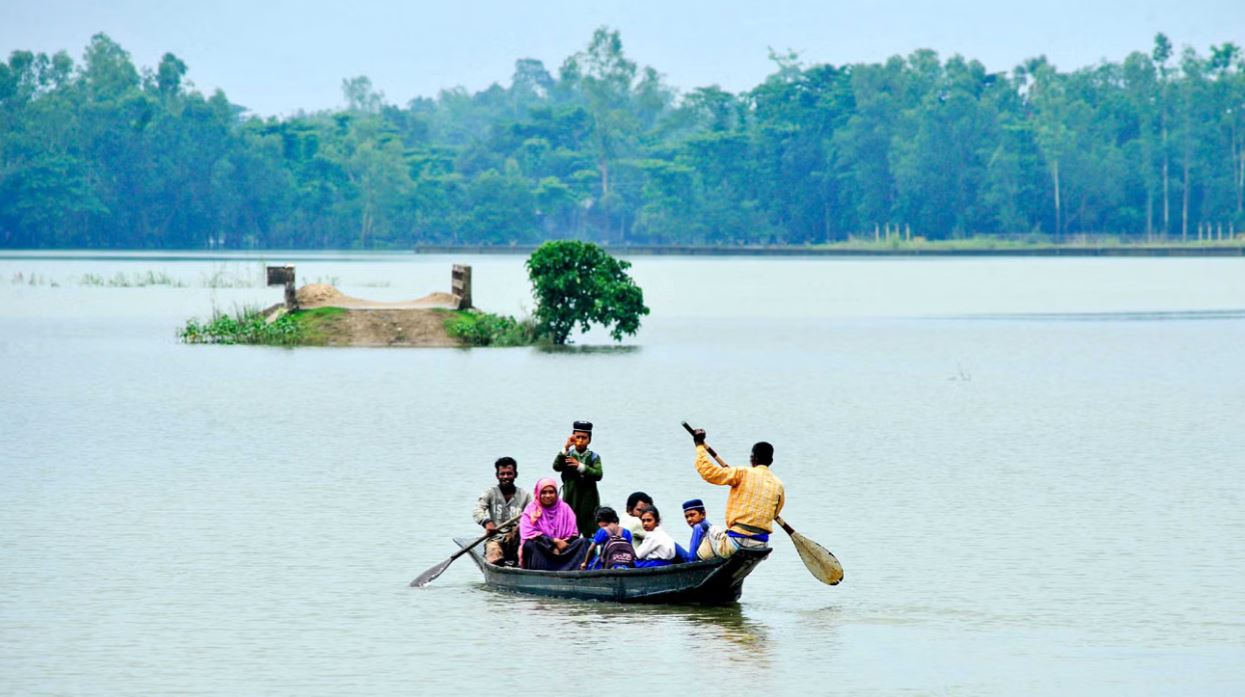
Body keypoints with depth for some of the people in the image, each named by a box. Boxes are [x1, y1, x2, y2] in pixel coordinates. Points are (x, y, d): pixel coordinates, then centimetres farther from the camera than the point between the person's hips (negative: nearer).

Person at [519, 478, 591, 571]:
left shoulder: (564, 508, 10)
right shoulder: (531, 509, 3)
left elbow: (573, 534, 4)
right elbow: (530, 534, -10)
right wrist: (555, 541, -16)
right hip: (540, 550, -3)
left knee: (583, 542, -19)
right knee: (530, 545, -32)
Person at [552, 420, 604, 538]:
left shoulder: (594, 457, 7)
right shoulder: (567, 455, 9)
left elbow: (598, 475, -9)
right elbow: (556, 467, -10)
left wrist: (580, 466, -19)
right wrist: (566, 447, -18)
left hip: (589, 502, 0)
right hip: (570, 501, 0)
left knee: (590, 535, -4)